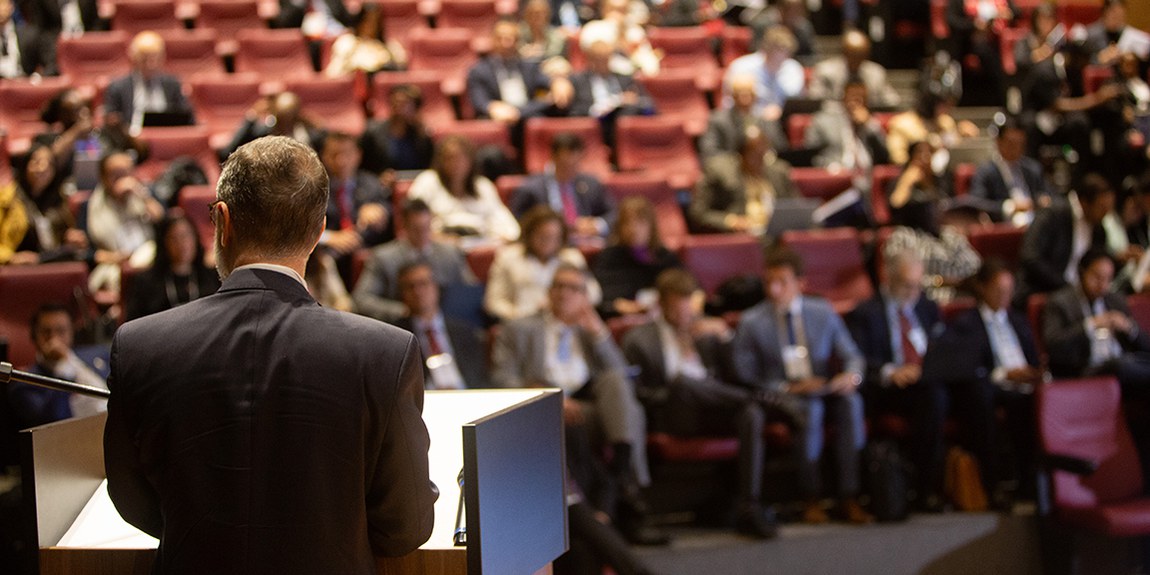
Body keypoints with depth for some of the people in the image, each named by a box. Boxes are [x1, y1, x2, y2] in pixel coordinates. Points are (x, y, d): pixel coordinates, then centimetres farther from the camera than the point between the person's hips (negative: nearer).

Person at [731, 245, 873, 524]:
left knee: (850, 402, -30)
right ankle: (811, 499, -27)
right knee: (809, 408, -36)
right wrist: (789, 389, -15)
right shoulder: (751, 322, 1)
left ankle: (848, 497, -29)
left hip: (824, 393, 3)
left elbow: (851, 356, 11)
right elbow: (745, 376, -2)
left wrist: (852, 375, -15)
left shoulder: (823, 312, 10)